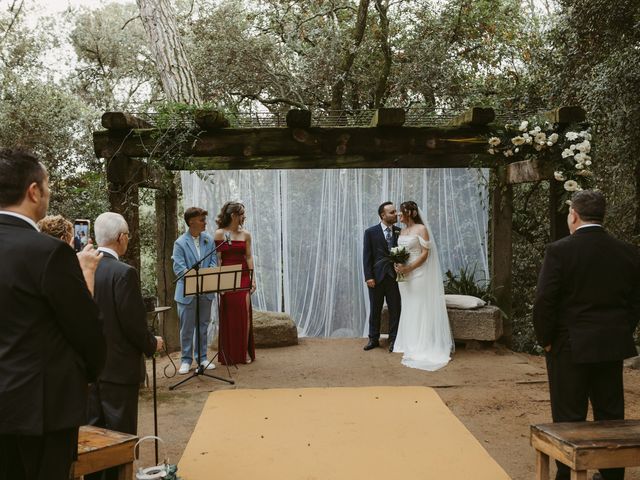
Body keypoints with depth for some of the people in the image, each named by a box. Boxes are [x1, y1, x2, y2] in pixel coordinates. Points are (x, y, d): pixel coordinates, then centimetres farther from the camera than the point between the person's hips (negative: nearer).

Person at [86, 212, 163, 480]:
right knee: (120, 436, 6)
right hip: (119, 367, -6)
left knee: (93, 431, 18)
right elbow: (133, 323, -19)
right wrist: (152, 345, -1)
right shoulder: (124, 273, -20)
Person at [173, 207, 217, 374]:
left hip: (206, 291, 4)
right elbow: (179, 268, -14)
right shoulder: (180, 243, -9)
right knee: (187, 328, 4)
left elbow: (213, 262, 5)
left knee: (203, 325, 13)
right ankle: (186, 359, 16)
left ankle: (202, 357, 25)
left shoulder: (209, 240, 4)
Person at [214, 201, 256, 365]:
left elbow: (249, 257, 7)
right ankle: (229, 354, 13)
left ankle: (245, 352, 7)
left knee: (244, 313, -3)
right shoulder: (220, 233, -2)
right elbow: (217, 258, -4)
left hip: (243, 277, 2)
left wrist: (253, 278, 1)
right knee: (228, 315, 3)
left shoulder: (245, 234, 7)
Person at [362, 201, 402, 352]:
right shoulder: (371, 232, -1)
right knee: (375, 309, 9)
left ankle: (393, 340, 15)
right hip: (377, 276, -1)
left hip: (394, 276, 2)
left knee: (395, 309, 4)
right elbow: (367, 256, -3)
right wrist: (368, 277, -10)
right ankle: (373, 339, 20)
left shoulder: (399, 232, 5)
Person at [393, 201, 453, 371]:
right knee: (408, 310, 10)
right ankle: (410, 344, 18)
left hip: (418, 273, -7)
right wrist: (397, 265, -5)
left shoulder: (421, 229, -9)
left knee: (420, 309, -2)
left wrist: (408, 269, -19)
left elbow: (425, 253, -13)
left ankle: (423, 346, 6)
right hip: (404, 274, 7)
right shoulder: (402, 231, 13)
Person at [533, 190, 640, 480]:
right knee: (611, 416, 16)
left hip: (569, 347, -5)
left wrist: (545, 340, -3)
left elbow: (544, 302, -16)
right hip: (613, 347, 5)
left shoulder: (559, 251, -14)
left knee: (569, 418, 5)